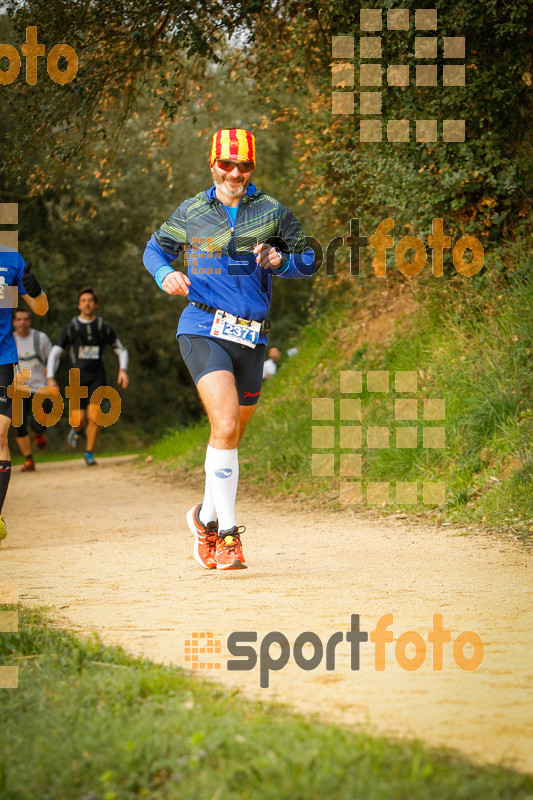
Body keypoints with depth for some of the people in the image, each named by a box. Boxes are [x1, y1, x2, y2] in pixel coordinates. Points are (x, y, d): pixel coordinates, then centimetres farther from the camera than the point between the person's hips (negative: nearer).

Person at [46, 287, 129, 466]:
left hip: (97, 377, 0)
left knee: (94, 416, -15)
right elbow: (55, 353, 2)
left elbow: (121, 349, 13)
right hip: (77, 377, 0)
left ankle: (89, 453, -1)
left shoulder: (104, 327, 4)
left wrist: (123, 370, -5)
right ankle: (76, 431, 28)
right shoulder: (71, 327, 2)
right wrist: (50, 378, -9)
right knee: (79, 419, -9)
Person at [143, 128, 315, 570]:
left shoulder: (273, 212, 6)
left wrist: (281, 260, -10)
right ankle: (228, 533, -17)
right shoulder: (191, 213, 5)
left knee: (233, 434, 12)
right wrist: (166, 275, -5)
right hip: (205, 330, -3)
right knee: (225, 425, -20)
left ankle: (207, 517, 35)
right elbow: (156, 249, 17)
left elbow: (308, 260, 12)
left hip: (252, 337, 3)